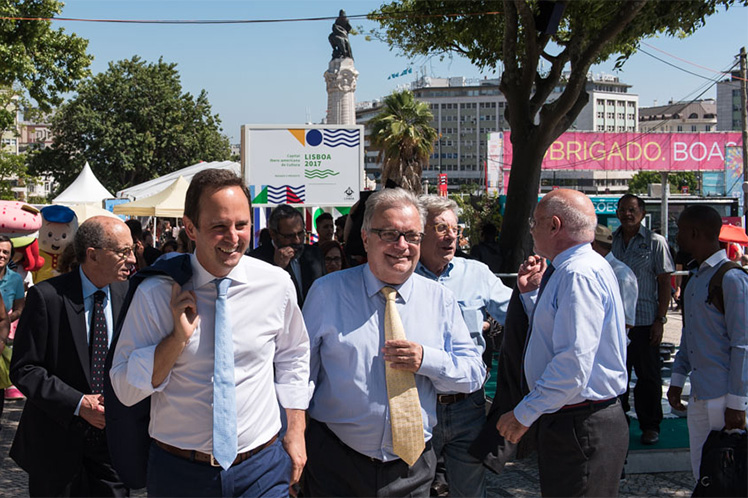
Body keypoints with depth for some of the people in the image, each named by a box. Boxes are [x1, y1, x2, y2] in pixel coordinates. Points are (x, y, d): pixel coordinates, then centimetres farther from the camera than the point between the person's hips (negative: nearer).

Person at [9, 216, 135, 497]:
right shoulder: (47, 297, -13)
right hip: (57, 441, -3)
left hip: (112, 437, 3)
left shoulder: (127, 294, -1)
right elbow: (24, 369, -13)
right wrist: (79, 403, -21)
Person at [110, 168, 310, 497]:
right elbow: (125, 389, -7)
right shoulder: (156, 293, -9)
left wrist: (295, 432, 7)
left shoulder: (277, 284, -4)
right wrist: (179, 337, -19)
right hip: (178, 470, -1)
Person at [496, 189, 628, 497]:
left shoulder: (579, 274, -20)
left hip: (580, 428, -11)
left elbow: (573, 364, -27)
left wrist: (524, 414, -19)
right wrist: (531, 293, 13)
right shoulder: (577, 268, 13)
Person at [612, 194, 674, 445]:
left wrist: (660, 320, -9)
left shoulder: (655, 242, -2)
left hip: (645, 321, -3)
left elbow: (664, 282, -3)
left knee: (648, 376, 3)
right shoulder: (610, 240, 9)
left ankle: (650, 425, 16)